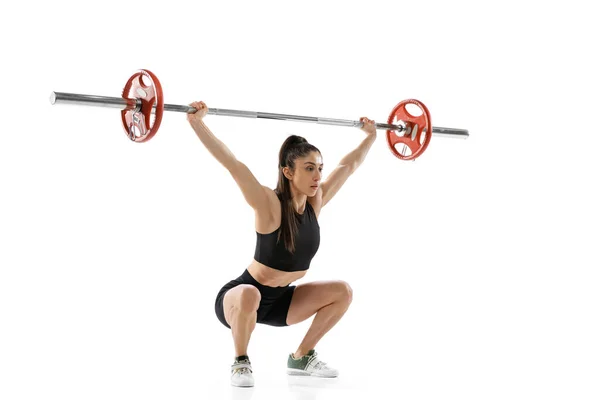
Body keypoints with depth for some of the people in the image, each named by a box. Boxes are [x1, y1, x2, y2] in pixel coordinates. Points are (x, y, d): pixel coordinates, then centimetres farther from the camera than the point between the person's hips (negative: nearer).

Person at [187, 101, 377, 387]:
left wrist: (371, 136, 17)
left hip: (279, 300, 7)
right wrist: (197, 122, -41)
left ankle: (301, 357, 9)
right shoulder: (269, 205, -24)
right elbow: (232, 164, -34)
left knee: (342, 292, -5)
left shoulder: (316, 202, -6)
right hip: (238, 298, -6)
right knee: (250, 296, -41)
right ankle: (240, 362, -13)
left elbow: (348, 165, 7)